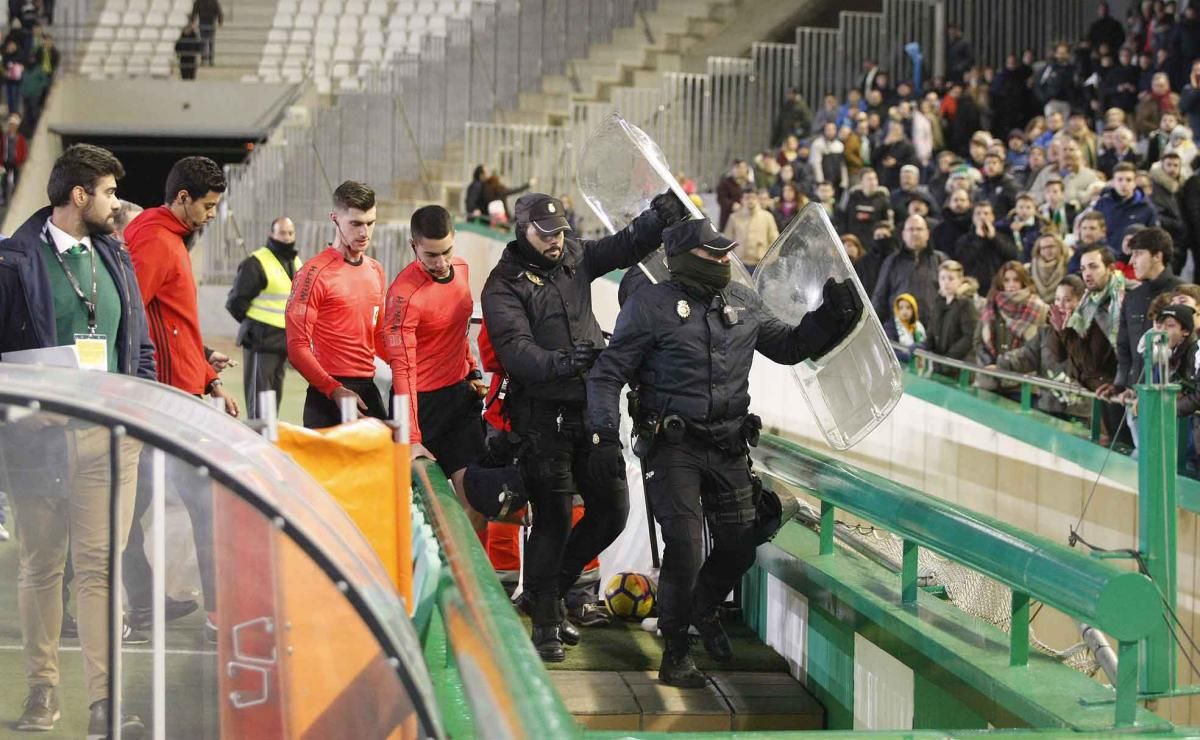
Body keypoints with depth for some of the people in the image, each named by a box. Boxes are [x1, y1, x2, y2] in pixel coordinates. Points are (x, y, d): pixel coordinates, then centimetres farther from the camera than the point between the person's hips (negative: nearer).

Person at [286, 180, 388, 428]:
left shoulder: (376, 271, 14)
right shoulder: (315, 273, -8)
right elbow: (297, 347, -12)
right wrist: (334, 390, -20)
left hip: (369, 389, 7)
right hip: (329, 395, -7)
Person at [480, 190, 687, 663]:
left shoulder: (574, 258, 12)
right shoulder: (503, 285, -7)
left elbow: (627, 245, 11)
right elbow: (515, 349, -20)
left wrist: (662, 215, -7)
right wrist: (559, 363, -36)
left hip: (592, 411, 6)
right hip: (544, 420, -6)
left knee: (611, 510, 9)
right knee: (553, 519, -3)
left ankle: (550, 586, 29)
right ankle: (545, 623, 10)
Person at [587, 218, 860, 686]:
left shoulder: (743, 305, 9)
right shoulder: (652, 305, -6)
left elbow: (789, 346, 20)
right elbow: (608, 374, -5)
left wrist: (829, 317, 4)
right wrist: (604, 435, -15)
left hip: (729, 447, 5)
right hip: (673, 446, -5)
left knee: (740, 547, 7)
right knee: (685, 549, -13)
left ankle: (704, 609, 39)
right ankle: (675, 652, 5)